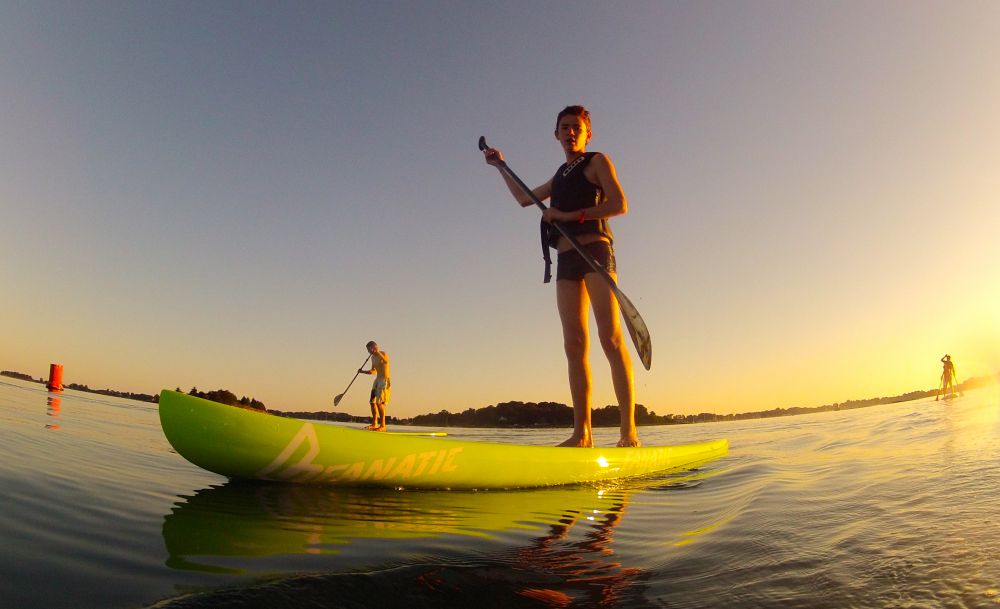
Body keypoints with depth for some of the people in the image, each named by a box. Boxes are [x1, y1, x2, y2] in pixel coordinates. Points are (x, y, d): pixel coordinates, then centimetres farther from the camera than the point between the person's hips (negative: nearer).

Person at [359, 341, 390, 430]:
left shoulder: (383, 354, -10)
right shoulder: (373, 357, 14)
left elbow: (386, 361, -34)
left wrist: (378, 352, -33)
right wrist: (363, 371, 10)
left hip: (384, 380, -9)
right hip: (377, 379, 9)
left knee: (379, 402, -15)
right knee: (372, 402, 10)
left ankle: (382, 425, -13)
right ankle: (374, 424, 21)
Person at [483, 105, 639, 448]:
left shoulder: (597, 162, 10)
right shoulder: (560, 176, 29)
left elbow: (620, 204, -5)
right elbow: (524, 199, 39)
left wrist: (572, 215, -11)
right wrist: (501, 167, 38)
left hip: (595, 250, -6)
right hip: (566, 260, 6)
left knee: (611, 338, -17)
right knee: (575, 346, -3)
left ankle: (629, 433, -21)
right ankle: (582, 434, -5)